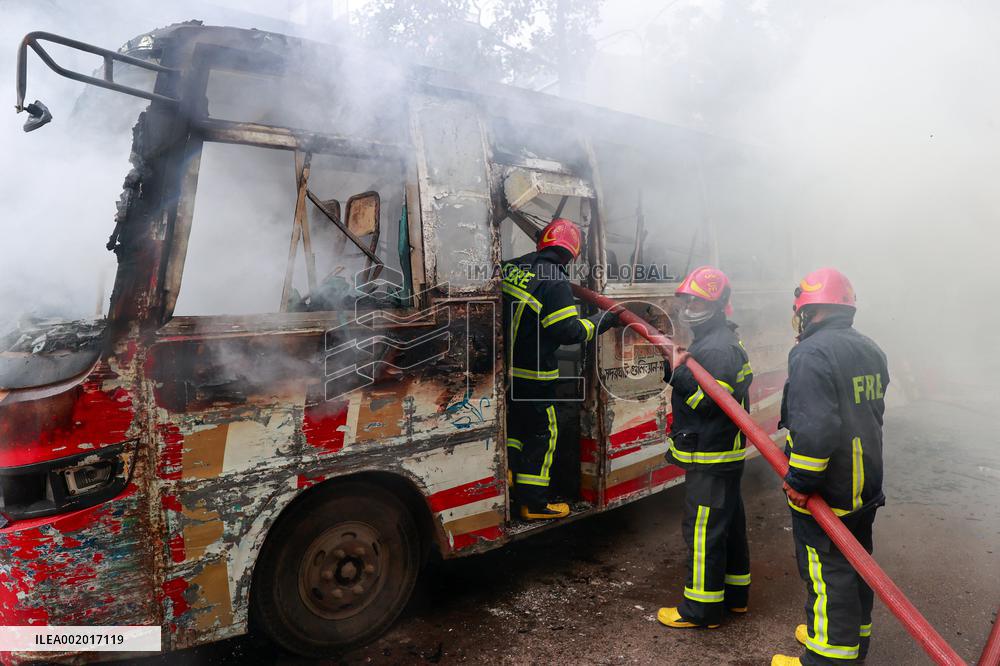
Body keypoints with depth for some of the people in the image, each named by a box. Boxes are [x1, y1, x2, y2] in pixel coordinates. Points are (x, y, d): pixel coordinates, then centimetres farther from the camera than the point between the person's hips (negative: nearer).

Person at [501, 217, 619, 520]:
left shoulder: (512, 267, 5)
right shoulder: (555, 282, -18)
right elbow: (569, 331, -19)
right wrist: (601, 321, -4)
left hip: (504, 368, 8)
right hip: (533, 374, -8)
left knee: (514, 427, 21)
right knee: (543, 433, 6)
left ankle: (504, 491, 30)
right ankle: (534, 504, 14)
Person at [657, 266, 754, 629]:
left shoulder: (717, 348, -20)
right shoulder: (720, 340, 15)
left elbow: (707, 402, -26)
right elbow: (694, 384, 18)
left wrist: (679, 372, -22)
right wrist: (670, 364, 4)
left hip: (710, 459, -11)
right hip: (726, 454, 11)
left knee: (702, 530, -2)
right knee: (729, 523, 20)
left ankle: (701, 609, 8)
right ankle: (734, 593, 34)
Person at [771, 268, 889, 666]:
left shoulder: (812, 353, -22)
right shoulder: (870, 350, 7)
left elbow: (813, 428, -31)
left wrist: (798, 480, -21)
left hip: (826, 491, -9)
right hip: (867, 486, 9)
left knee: (826, 574, 4)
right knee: (857, 563, 23)